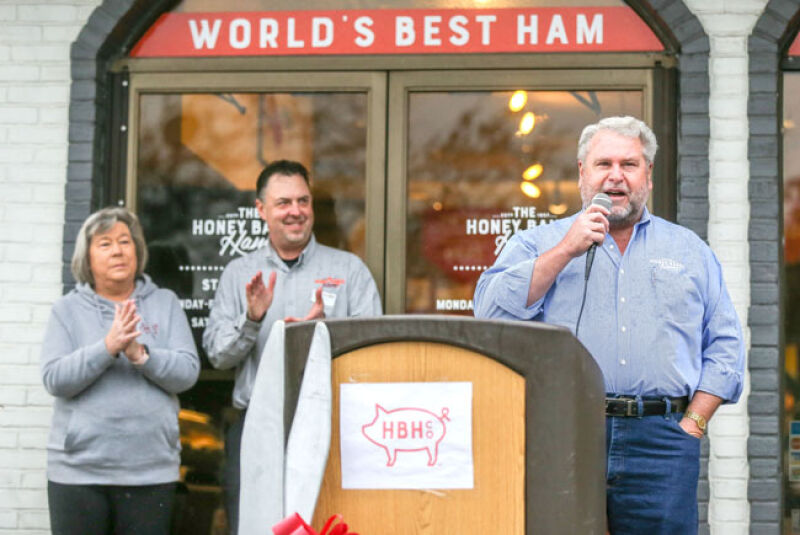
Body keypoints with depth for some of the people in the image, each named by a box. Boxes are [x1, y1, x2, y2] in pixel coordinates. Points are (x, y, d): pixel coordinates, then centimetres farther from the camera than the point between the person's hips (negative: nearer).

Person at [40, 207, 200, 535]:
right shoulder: (68, 310, 5)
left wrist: (141, 354, -18)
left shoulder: (165, 304, 8)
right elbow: (54, 379, -7)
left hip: (151, 470, 1)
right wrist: (107, 347, -19)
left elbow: (187, 372, -2)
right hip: (78, 470, -1)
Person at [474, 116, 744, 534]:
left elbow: (725, 345, 15)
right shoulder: (537, 244, 13)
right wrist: (567, 250, -7)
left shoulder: (689, 250, 18)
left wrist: (693, 423, 2)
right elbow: (492, 311, -4)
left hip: (659, 441, 1)